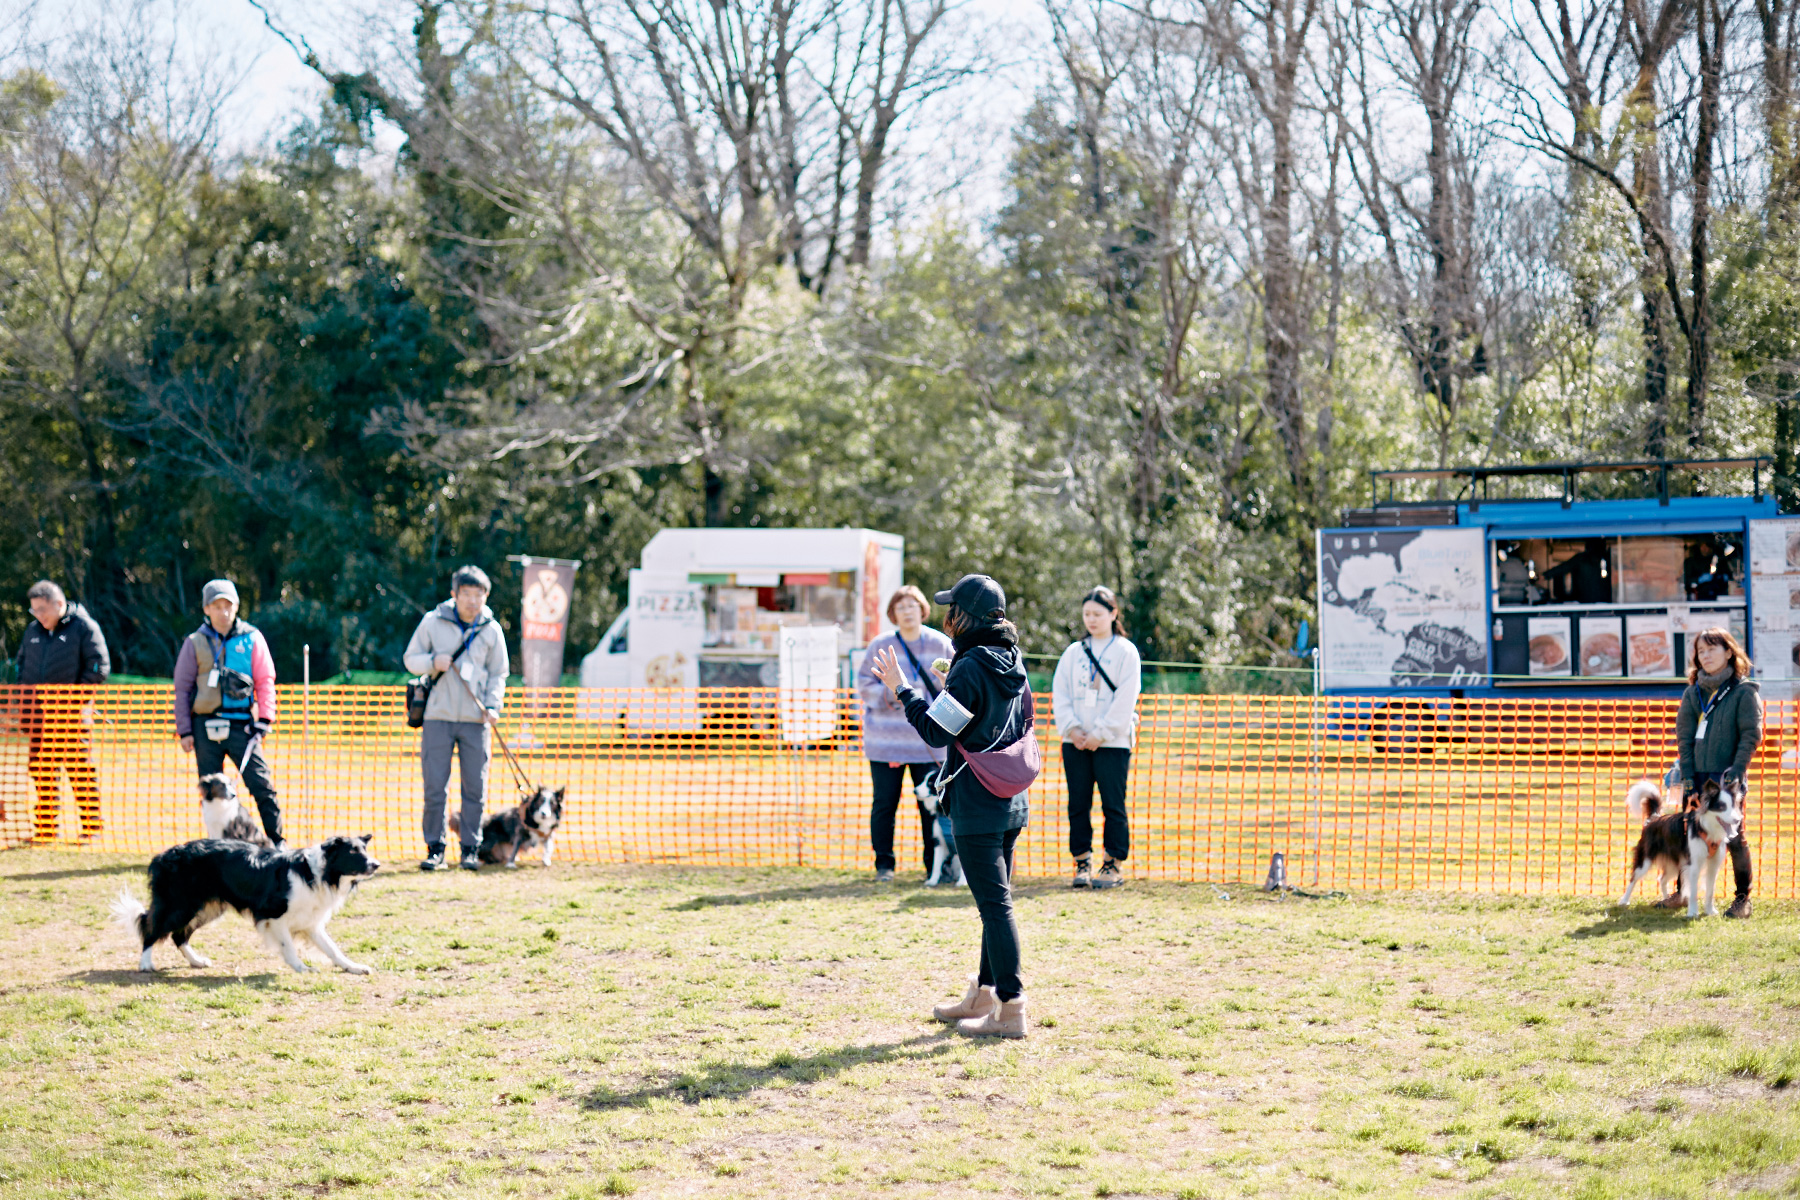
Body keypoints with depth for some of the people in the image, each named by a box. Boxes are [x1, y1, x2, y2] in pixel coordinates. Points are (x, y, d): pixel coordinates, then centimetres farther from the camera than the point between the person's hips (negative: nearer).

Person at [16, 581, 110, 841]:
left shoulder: (84, 627, -3)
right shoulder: (32, 630, 15)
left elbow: (99, 668, -7)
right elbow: (22, 665, 24)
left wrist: (74, 697, -12)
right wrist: (26, 698, 10)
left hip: (71, 714, -6)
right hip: (39, 715, 6)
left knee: (80, 769, -6)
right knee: (40, 770, 7)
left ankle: (92, 827, 0)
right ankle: (46, 827, 15)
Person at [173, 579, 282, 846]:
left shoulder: (251, 639, 6)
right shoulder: (196, 643, 7)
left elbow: (265, 681, 7)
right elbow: (182, 689, 9)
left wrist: (264, 719, -3)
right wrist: (184, 731, 4)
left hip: (242, 724, -1)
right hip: (206, 726, 1)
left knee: (262, 784, -9)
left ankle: (276, 842, -2)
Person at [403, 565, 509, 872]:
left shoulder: (491, 630, 5)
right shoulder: (433, 623, 1)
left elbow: (498, 673, 13)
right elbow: (411, 659, 8)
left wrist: (493, 705, -2)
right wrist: (433, 661, -13)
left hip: (475, 720, 1)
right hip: (438, 717, -1)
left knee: (475, 786, 1)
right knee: (434, 786, -2)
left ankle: (470, 848, 9)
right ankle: (435, 849, 7)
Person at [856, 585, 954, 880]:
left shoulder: (940, 645, 2)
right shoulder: (880, 646, -1)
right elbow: (864, 682, 2)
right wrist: (890, 695, -14)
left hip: (929, 740, 0)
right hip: (886, 739, 0)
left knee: (932, 804, 0)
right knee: (884, 803, 3)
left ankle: (936, 866, 9)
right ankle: (884, 864, 14)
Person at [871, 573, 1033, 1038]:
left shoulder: (971, 668, -17)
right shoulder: (1011, 664, 9)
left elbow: (937, 732, -16)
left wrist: (902, 690, -6)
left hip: (976, 806, -9)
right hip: (1011, 803, 9)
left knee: (994, 903, -7)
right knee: (995, 899, 17)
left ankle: (1010, 1009, -7)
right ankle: (983, 994, 28)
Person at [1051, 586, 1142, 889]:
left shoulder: (1126, 651, 1)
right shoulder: (1073, 653, 13)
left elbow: (1125, 700, -6)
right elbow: (1059, 693, 8)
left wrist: (1099, 734, -12)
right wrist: (1072, 728, -7)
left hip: (1112, 741, -4)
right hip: (1075, 742, 4)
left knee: (1113, 805, -2)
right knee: (1078, 805, 4)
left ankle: (1113, 864, 4)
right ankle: (1082, 862, 10)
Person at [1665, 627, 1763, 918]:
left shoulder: (1744, 691, -2)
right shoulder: (1693, 692, 11)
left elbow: (1751, 735, -7)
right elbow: (1684, 736, 9)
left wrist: (1736, 772, -15)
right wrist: (1687, 775, 0)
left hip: (1727, 777, -5)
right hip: (1697, 776, 5)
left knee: (1734, 837, -2)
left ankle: (1742, 898, 5)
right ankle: (1683, 891, 17)